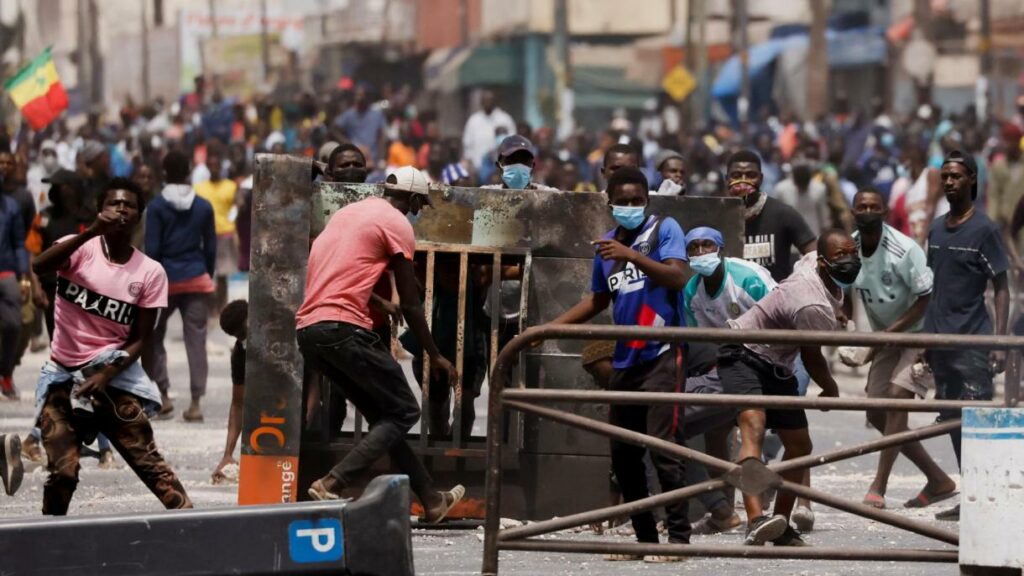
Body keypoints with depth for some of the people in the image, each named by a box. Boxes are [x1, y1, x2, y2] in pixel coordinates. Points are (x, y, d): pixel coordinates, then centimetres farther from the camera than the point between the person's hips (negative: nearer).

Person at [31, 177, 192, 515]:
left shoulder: (150, 273, -1)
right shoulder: (81, 249, -4)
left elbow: (140, 338, -1)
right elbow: (39, 266, -26)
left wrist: (106, 375, -16)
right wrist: (93, 232, -35)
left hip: (114, 376, 0)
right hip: (63, 375, 0)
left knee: (149, 461, -6)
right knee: (62, 471, -7)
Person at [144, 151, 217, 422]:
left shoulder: (157, 206, -5)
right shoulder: (203, 207, 4)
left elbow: (152, 248, -7)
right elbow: (211, 247, 7)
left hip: (166, 278, -2)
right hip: (197, 279, 2)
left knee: (153, 336, 13)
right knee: (196, 339, 2)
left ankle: (163, 395, 5)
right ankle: (195, 403, -2)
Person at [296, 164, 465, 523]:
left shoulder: (349, 212, 22)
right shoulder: (398, 225, -1)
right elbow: (410, 304, 1)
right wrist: (435, 357, 10)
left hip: (306, 328, 9)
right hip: (344, 327, -9)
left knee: (383, 415, 16)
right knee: (404, 412, 0)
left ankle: (431, 501, 20)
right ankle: (332, 485, -15)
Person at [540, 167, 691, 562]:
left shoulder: (664, 229, -2)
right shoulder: (606, 245, 15)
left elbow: (678, 277, -17)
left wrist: (632, 255, -25)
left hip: (660, 355, -7)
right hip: (624, 361, 7)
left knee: (663, 447, -13)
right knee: (623, 454, 7)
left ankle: (678, 536, -10)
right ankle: (644, 537, 14)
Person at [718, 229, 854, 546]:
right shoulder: (814, 308, -30)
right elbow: (812, 358, -14)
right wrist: (831, 389, 6)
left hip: (777, 365, 11)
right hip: (744, 355, -11)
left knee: (799, 445, 8)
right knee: (753, 427, -31)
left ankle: (782, 527, 22)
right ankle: (755, 521, -51)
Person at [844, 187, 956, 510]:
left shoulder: (904, 249, -23)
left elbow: (926, 298, -20)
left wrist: (888, 332, -24)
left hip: (919, 331, -8)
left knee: (897, 397, -24)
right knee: (877, 414, 5)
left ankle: (878, 489, -26)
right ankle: (938, 481, 17)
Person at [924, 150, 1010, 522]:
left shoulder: (984, 230, -5)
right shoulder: (936, 230, 14)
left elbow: (1001, 288, -6)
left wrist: (999, 341, -13)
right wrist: (925, 338, 16)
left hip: (972, 340, -7)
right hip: (941, 341, 7)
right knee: (952, 421, 9)